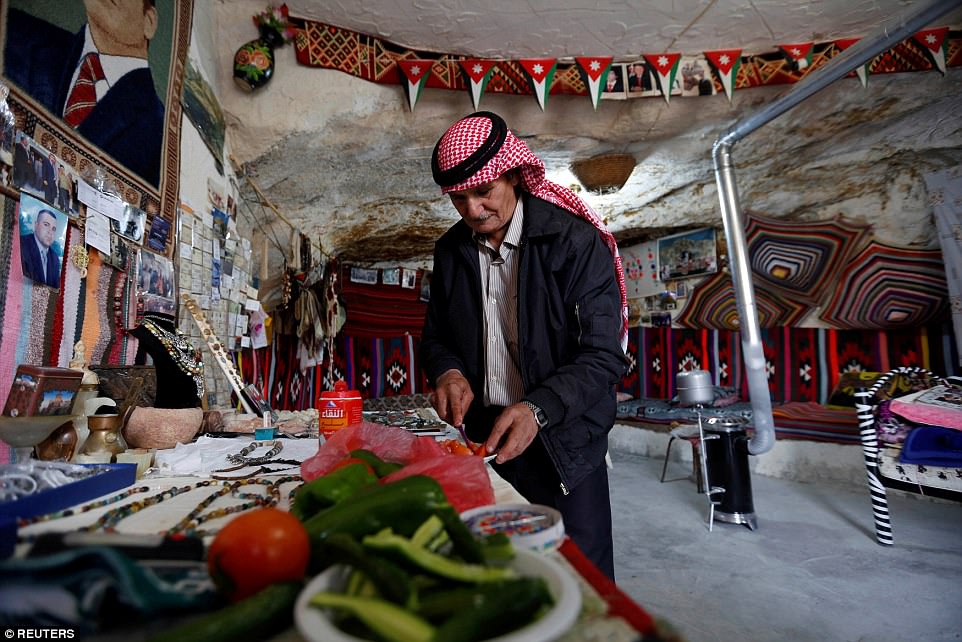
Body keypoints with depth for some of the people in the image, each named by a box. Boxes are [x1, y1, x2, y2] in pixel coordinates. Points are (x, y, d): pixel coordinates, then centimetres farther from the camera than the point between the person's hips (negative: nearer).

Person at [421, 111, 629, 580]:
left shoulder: (576, 242, -14)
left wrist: (538, 409, -31)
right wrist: (448, 371, -9)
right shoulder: (452, 250, 3)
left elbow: (603, 356, -17)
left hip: (560, 440, -4)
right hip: (484, 435, 5)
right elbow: (435, 335, 13)